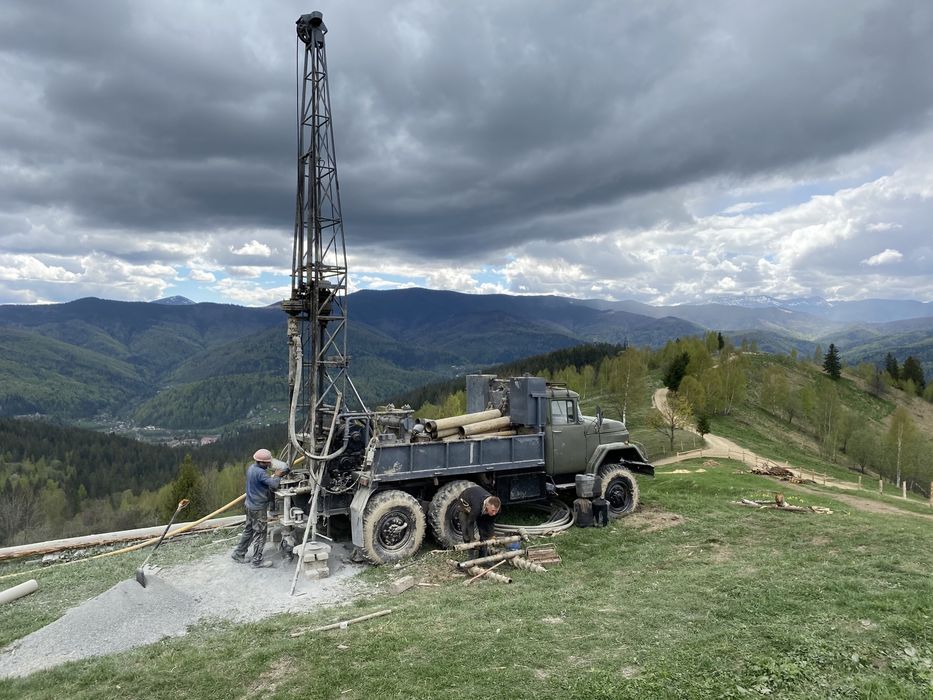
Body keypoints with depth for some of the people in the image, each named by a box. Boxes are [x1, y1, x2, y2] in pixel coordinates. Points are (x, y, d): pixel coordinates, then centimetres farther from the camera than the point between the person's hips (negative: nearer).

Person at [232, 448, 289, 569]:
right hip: (258, 508, -9)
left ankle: (238, 553, 34)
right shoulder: (260, 473, -27)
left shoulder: (252, 467, 4)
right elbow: (274, 484, -31)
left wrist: (276, 475, -3)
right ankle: (257, 561, 12)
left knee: (249, 530, 23)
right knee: (260, 534, 3)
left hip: (250, 505, 9)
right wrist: (277, 476, -13)